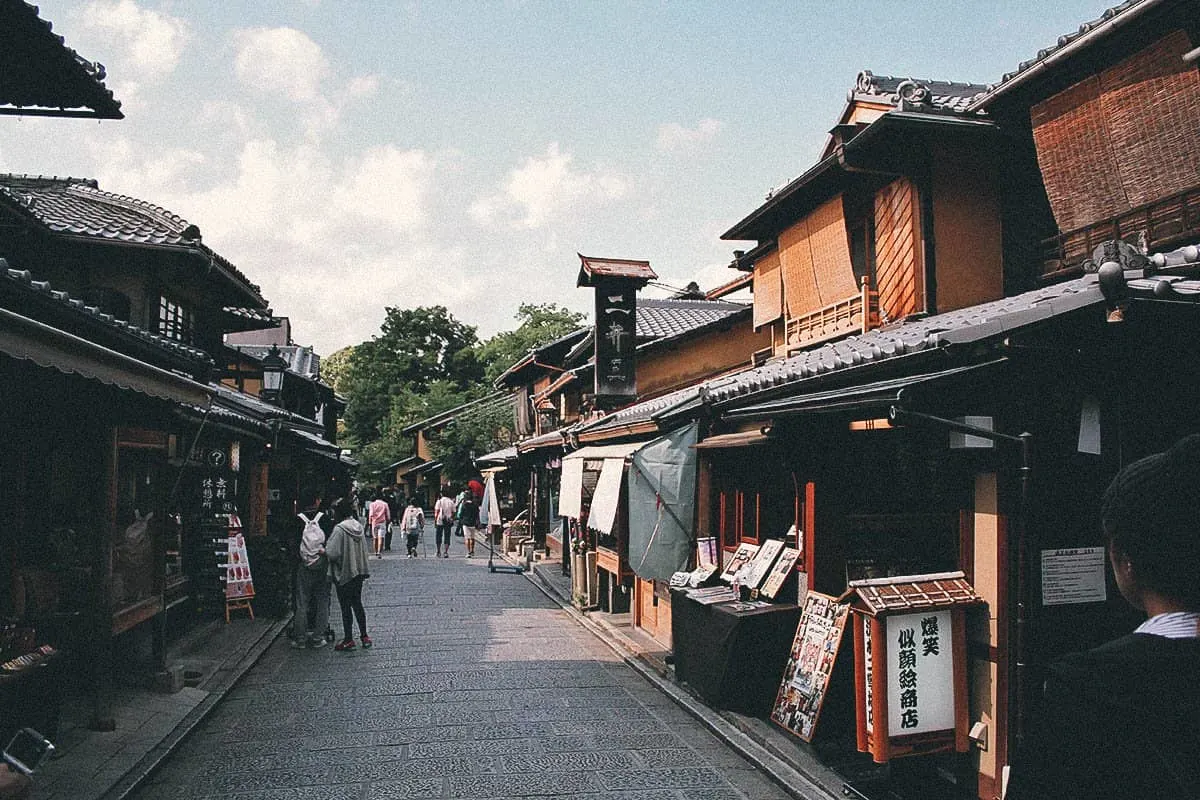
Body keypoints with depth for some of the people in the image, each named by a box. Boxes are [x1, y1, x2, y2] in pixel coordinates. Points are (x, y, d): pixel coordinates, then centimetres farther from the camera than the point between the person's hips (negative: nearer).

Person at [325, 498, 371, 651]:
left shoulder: (339, 529, -19)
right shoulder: (358, 526, 4)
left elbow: (332, 553, -23)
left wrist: (323, 550, -4)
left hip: (344, 573, -7)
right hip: (359, 571, 7)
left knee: (345, 606, 3)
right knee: (357, 603, 17)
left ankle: (348, 639, 8)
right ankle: (364, 636, 20)